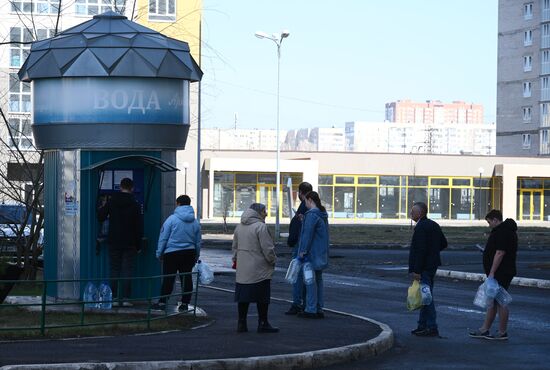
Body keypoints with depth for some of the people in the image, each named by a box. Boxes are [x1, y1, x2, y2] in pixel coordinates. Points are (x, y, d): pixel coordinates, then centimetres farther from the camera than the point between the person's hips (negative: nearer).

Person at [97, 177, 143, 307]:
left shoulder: (111, 201, -1)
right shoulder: (135, 205, -4)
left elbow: (100, 217, 3)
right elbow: (139, 227, -4)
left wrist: (102, 207, 24)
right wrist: (138, 245, 3)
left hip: (114, 242, 2)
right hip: (130, 243, -2)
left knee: (114, 270, 7)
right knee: (127, 270, 1)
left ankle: (113, 297, 3)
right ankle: (124, 298, -4)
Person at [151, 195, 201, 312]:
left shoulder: (172, 219, -8)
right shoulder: (195, 222, 7)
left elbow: (163, 238, -6)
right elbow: (198, 241, 14)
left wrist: (159, 253, 2)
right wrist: (196, 256, 23)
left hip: (172, 253, -4)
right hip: (189, 253, 4)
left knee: (168, 279, 0)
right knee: (186, 278, 7)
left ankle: (162, 302, 1)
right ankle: (185, 304, 8)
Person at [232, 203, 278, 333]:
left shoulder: (239, 227, 12)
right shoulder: (261, 227, -13)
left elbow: (235, 246, 20)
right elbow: (267, 248, -14)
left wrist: (236, 259, 29)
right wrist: (273, 260, 1)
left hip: (242, 270, 7)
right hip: (259, 270, -7)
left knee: (243, 297, 10)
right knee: (262, 298, 1)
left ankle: (241, 323, 12)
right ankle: (263, 324, 5)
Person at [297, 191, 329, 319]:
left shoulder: (312, 215, -17)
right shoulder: (323, 214, 14)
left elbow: (307, 234, -20)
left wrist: (303, 250, -16)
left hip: (311, 254, -9)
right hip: (321, 254, 9)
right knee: (318, 279, 13)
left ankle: (311, 309, -5)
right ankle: (319, 308, 16)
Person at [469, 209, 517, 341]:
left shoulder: (503, 232, -18)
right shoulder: (506, 230, 18)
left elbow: (500, 253, -24)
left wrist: (492, 273, -24)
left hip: (501, 274, -11)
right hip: (499, 274, 11)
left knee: (500, 302, -5)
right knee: (492, 301, 13)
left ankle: (502, 332, 0)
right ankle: (484, 330, 18)